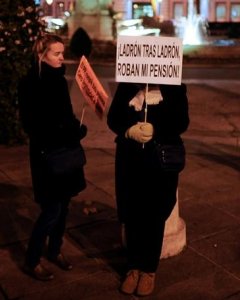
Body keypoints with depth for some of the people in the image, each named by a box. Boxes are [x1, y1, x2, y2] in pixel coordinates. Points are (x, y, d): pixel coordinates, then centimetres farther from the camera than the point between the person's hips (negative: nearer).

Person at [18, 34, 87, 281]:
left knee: (63, 205, 13)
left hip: (66, 151, 7)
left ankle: (55, 250, 32)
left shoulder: (59, 80, 9)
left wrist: (76, 129, -1)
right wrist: (64, 133, -22)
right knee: (51, 209, -4)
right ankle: (31, 261, 13)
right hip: (47, 154, -7)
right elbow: (31, 125, -16)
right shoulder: (30, 83, -12)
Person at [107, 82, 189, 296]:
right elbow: (113, 118, 3)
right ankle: (133, 267, 25)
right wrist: (129, 131, -18)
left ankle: (149, 269, 23)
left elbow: (181, 122, -7)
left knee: (154, 215, 6)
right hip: (129, 158, 2)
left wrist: (155, 130, -23)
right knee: (131, 213, 8)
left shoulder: (174, 88, -1)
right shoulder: (126, 86, 6)